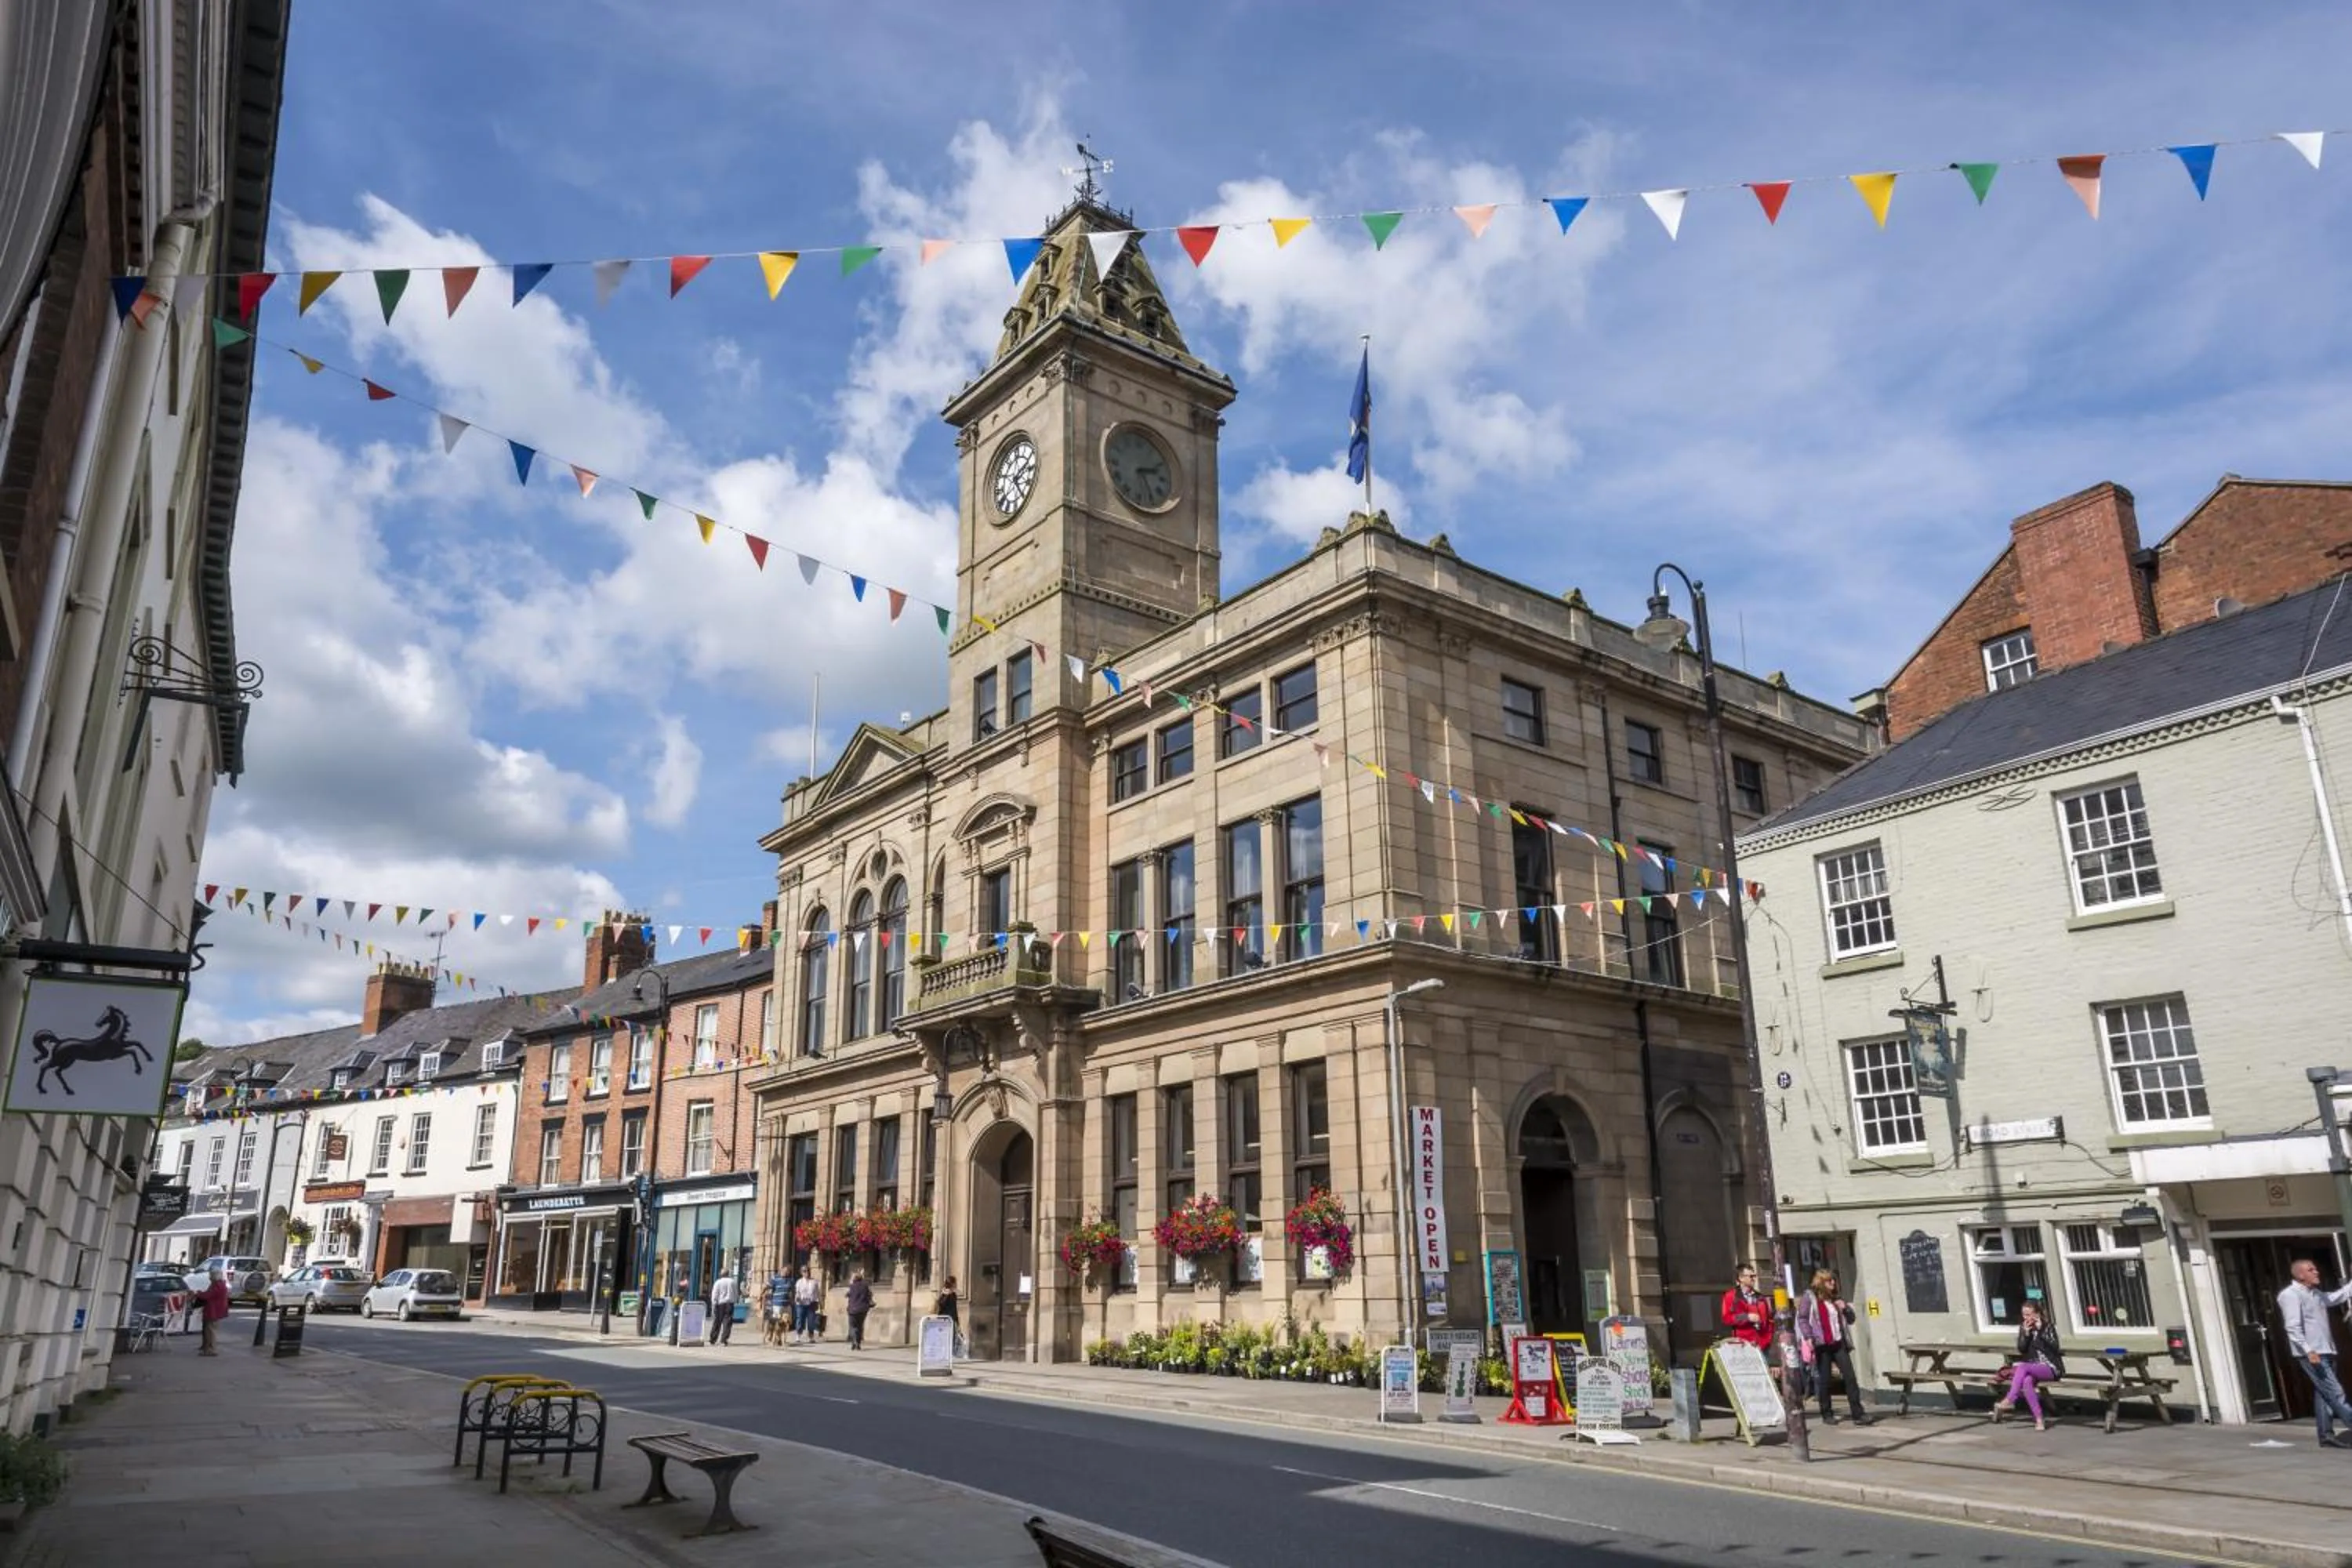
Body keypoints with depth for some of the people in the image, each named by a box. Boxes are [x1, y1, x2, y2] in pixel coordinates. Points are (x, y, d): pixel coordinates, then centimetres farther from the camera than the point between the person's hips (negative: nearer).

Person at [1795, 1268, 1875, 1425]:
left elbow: (1851, 1319, 24)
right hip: (1821, 1345, -5)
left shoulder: (1834, 1299, 18)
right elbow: (1802, 1319, -6)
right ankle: (1827, 1415, 11)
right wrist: (1808, 1338, -17)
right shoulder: (1809, 1297, 0)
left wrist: (1846, 1308, 3)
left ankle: (1858, 1414, -4)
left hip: (1839, 1343, 5)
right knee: (1824, 1380, 1)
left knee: (1850, 1377, -4)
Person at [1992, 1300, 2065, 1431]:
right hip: (2032, 1367, 4)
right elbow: (2021, 1350, 6)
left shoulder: (2047, 1326, 0)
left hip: (2050, 1367, -4)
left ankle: (2009, 1401, -37)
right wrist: (2026, 1333, -8)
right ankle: (2039, 1419, -33)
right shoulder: (2023, 1327, 10)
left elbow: (2055, 1347, -12)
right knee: (2026, 1381, -33)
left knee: (2022, 1366, -34)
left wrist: (2041, 1330, -18)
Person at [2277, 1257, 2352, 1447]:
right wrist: (2309, 1350, -25)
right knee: (2335, 1392, -12)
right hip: (2311, 1354, -9)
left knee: (2324, 1394, 10)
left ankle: (2326, 1435, 14)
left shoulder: (2316, 1294, 18)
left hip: (2326, 1352, 9)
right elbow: (2293, 1327, -18)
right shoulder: (2290, 1295, -11)